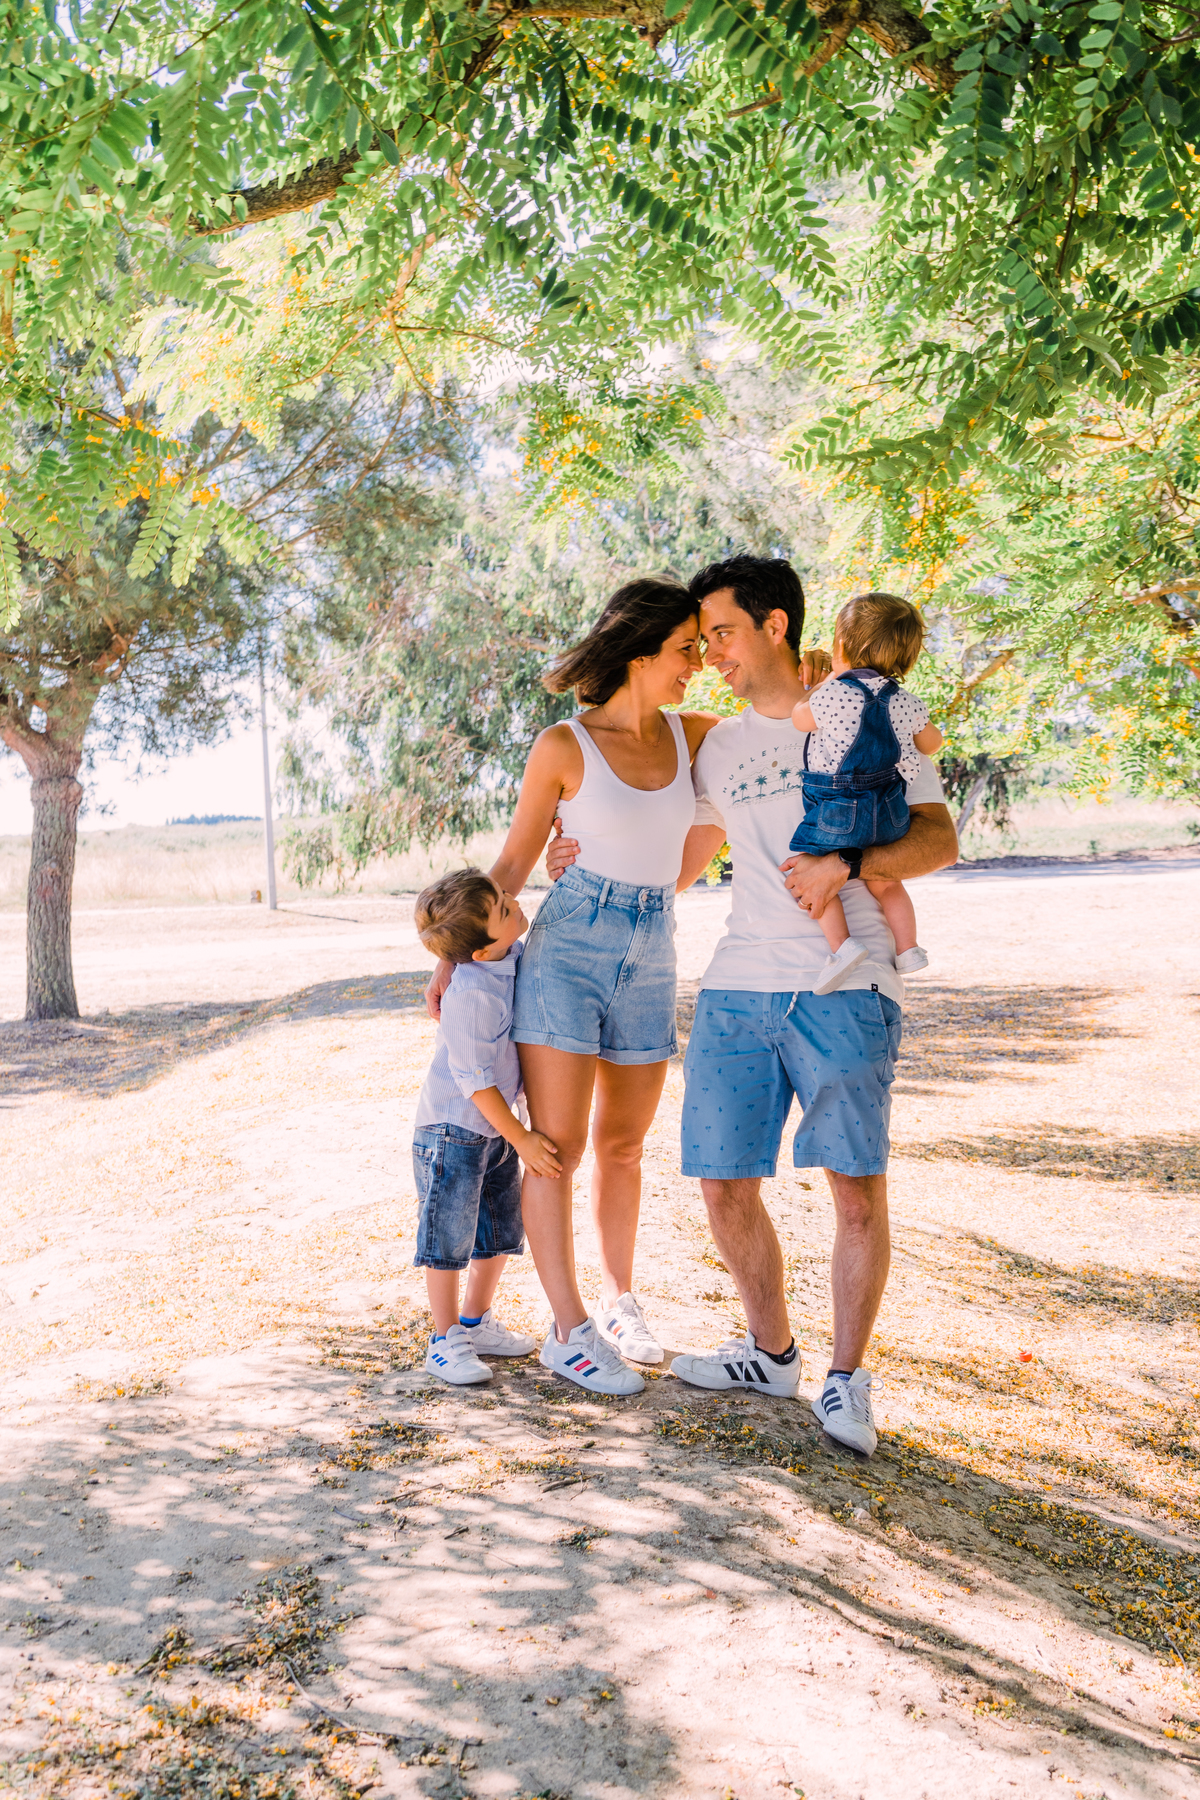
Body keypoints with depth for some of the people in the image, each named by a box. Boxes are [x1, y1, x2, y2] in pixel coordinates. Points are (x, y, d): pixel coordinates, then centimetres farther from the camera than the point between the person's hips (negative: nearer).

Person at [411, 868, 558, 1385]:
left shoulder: (514, 956, -5)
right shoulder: (472, 995, -29)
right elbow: (475, 1080, -24)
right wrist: (521, 1138, -19)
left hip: (497, 1126, 9)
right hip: (453, 1130, -9)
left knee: (500, 1232, 18)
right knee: (449, 1236, 3)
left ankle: (476, 1323, 35)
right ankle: (445, 1341, 17)